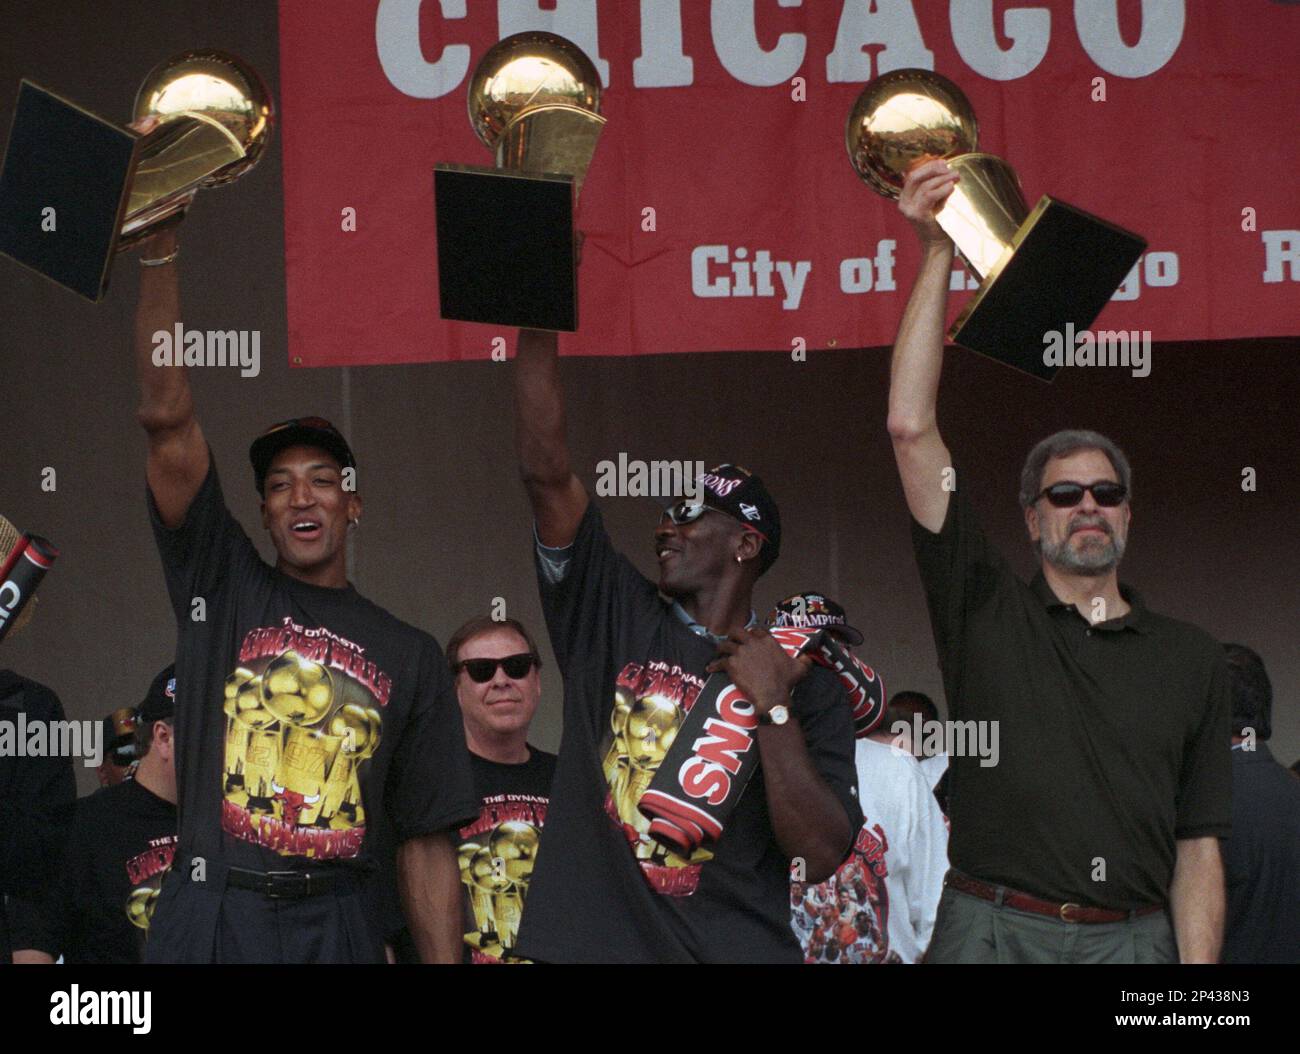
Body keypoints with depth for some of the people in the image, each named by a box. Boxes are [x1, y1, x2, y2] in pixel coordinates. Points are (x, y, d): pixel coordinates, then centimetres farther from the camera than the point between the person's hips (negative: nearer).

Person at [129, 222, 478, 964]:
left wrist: (445, 960, -2)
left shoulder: (410, 654, 12)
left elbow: (428, 841, 9)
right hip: (208, 922, -1)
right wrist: (162, 246, -6)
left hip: (336, 929, 1)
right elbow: (167, 419, 0)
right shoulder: (222, 585, 10)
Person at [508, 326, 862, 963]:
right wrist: (536, 334, -9)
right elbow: (545, 469, -3)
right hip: (590, 941, 1)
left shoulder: (805, 683, 3)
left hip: (737, 947, -1)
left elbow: (819, 857, -8)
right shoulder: (610, 616, 6)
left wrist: (773, 708, -13)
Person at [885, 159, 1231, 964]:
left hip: (1134, 940, 1)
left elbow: (1198, 850, 8)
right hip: (993, 930, -1)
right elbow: (912, 428, 1)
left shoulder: (1190, 658, 12)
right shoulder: (985, 610, 9)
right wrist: (938, 254, -3)